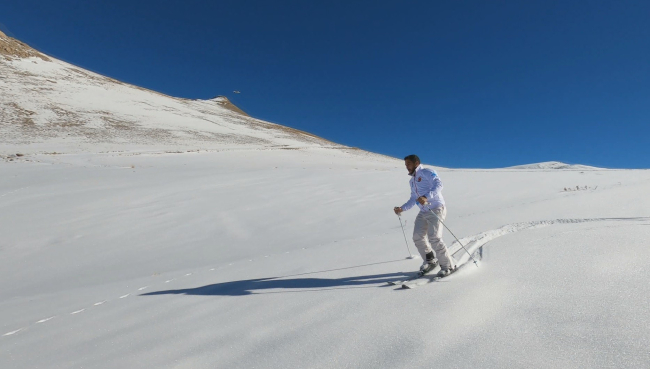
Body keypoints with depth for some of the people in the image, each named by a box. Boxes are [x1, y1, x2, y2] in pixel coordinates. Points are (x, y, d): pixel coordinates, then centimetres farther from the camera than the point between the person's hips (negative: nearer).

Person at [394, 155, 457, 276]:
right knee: (417, 237, -1)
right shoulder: (412, 181, 21)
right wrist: (402, 208, 13)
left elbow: (438, 185, -21)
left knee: (434, 238, -17)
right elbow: (413, 200, 26)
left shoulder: (427, 172, -5)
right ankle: (429, 261, 18)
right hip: (423, 212, 8)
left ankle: (448, 265, -1)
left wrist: (427, 197, -35)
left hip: (436, 209, -8)